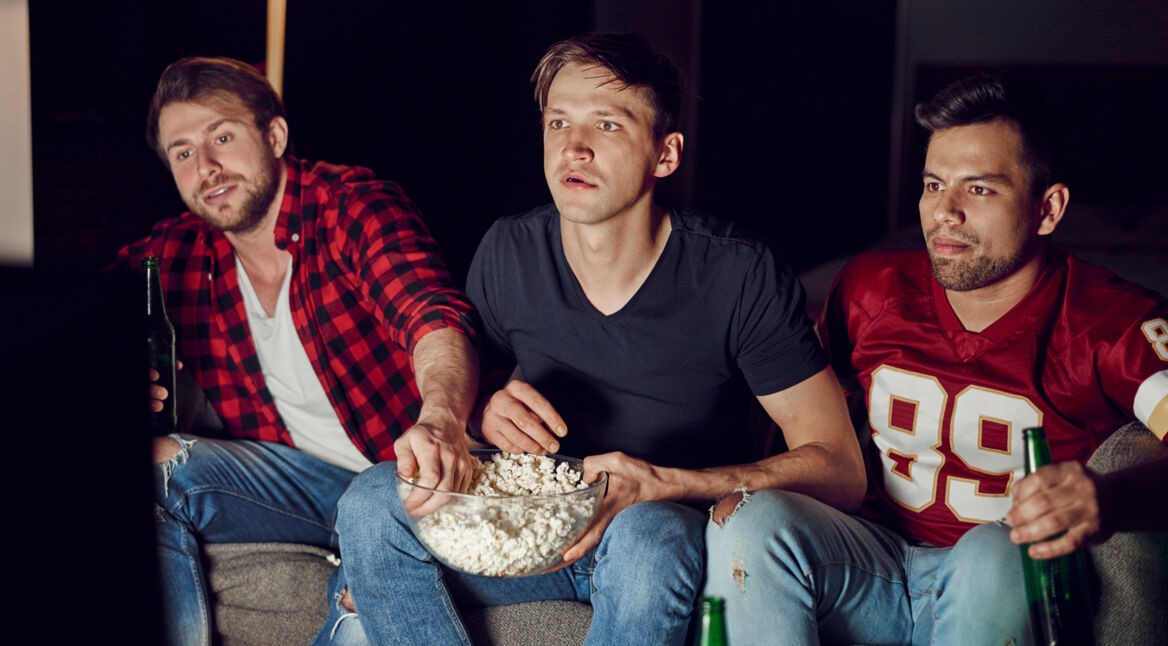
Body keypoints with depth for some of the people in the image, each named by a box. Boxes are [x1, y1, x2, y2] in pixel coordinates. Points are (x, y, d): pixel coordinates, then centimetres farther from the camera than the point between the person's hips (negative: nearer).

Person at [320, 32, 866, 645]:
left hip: (678, 526, -4)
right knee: (371, 503, -20)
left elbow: (838, 469, -15)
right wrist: (483, 417, -14)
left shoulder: (738, 274, -15)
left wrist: (661, 485, -28)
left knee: (647, 536, -39)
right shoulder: (508, 253, -3)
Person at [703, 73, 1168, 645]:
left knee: (995, 557, -38)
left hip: (1009, 593, -3)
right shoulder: (871, 287, 6)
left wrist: (1113, 498, -49)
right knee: (751, 522, -26)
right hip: (875, 567, 3)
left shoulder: (1111, 322, -10)